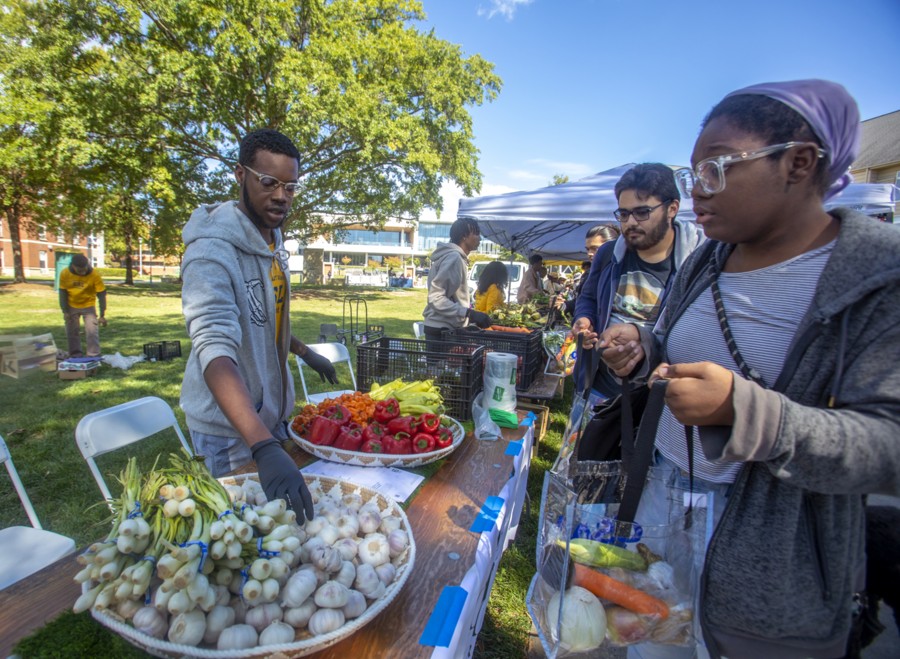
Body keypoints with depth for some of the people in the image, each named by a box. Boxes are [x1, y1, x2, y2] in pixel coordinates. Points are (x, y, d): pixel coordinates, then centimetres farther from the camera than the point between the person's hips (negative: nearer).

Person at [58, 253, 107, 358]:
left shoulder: (94, 275, -23)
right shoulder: (65, 274, -17)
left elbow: (101, 295, -18)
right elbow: (63, 293, -6)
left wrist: (102, 315, -19)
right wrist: (65, 311, -9)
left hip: (88, 306, -2)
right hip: (71, 306, 2)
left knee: (92, 331, -7)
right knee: (72, 331, 8)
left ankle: (94, 356, 2)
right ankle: (75, 355, 20)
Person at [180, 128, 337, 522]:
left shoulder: (275, 241, 4)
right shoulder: (213, 249, -23)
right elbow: (215, 350, -37)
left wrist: (305, 352, 19)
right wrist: (264, 447, -46)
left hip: (272, 412, 8)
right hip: (230, 430, -7)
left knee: (284, 514, 18)